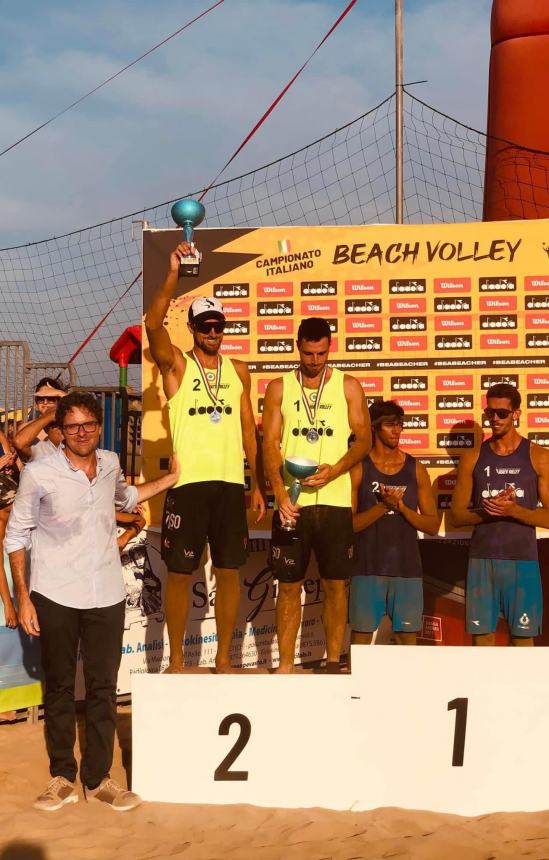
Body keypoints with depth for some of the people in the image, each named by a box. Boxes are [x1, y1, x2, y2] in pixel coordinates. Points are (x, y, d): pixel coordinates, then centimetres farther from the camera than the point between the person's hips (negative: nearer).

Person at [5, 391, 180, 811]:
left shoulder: (110, 463, 5)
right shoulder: (39, 474, -9)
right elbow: (16, 536, -2)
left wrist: (171, 479, 24)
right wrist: (23, 597, -5)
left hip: (107, 597, 4)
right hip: (55, 599, -3)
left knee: (103, 689, 7)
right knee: (59, 688, 8)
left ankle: (98, 778, 18)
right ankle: (63, 777, 20)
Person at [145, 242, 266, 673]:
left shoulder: (238, 371, 12)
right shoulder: (177, 365, 2)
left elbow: (248, 429, 13)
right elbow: (153, 324, -18)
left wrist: (258, 485, 10)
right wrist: (173, 275, -28)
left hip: (231, 483, 3)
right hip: (188, 483, -3)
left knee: (229, 572, 6)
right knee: (180, 572, 3)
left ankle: (224, 658, 18)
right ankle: (176, 659, 16)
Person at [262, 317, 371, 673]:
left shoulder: (348, 386, 6)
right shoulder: (279, 387, 6)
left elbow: (364, 440, 3)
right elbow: (270, 444, 0)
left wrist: (333, 471, -15)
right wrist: (281, 493, -14)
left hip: (334, 500, 0)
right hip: (291, 501, 0)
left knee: (336, 584, 4)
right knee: (289, 585, 4)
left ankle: (333, 663, 15)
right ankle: (285, 666, 12)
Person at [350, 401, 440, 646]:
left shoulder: (415, 469, 8)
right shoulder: (359, 468, 2)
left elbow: (433, 525, 5)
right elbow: (349, 523, -4)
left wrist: (401, 506, -9)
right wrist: (384, 505, -15)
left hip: (407, 568, 2)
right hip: (368, 567, -2)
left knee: (407, 638, 3)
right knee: (361, 635, -1)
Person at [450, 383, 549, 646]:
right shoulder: (472, 458, 6)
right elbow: (456, 515, 6)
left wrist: (513, 510, -19)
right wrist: (486, 511, -13)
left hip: (523, 561, -2)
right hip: (482, 559, 2)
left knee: (523, 636, 2)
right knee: (482, 634, 4)